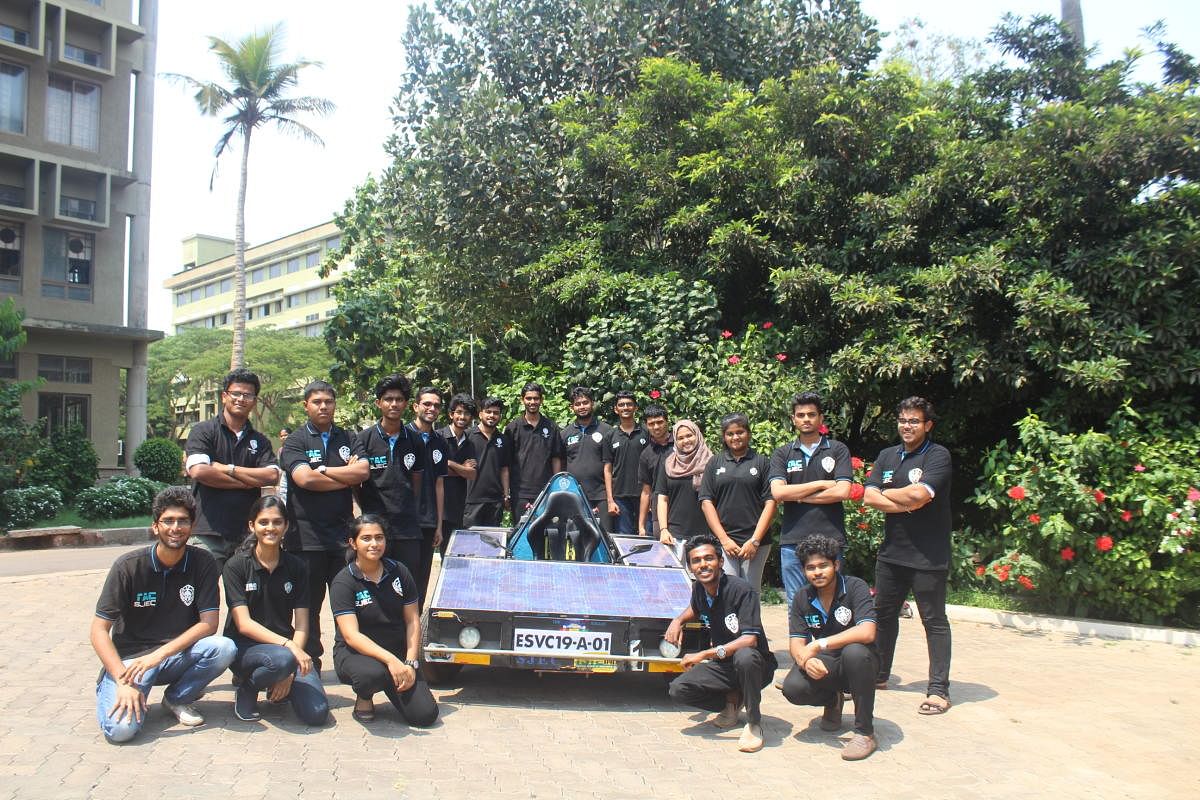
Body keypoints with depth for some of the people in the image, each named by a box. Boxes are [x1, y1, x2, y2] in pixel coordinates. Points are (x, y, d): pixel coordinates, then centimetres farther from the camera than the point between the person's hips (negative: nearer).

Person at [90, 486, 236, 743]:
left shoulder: (202, 564, -7)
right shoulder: (129, 566, -12)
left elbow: (209, 624, -11)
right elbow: (99, 629, -11)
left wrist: (158, 655, -22)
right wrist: (123, 681, -22)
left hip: (178, 655, 3)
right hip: (130, 659, -2)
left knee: (224, 648, -27)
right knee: (121, 728, -27)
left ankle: (177, 698, 1)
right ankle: (110, 689, 9)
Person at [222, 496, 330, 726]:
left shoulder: (296, 567, 2)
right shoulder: (236, 566, -6)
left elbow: (301, 625, -1)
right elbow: (243, 624, -14)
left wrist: (289, 674, -14)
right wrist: (287, 646, -27)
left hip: (288, 645, 3)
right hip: (244, 647, -3)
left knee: (317, 712, -18)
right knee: (281, 659, -38)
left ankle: (280, 689, 14)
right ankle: (246, 690, -4)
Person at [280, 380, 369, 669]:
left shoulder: (348, 439, 13)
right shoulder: (295, 441, 3)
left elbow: (364, 471, -5)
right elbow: (304, 478, -14)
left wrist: (323, 470, -7)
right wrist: (347, 476, -5)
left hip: (344, 533, 3)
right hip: (307, 535, -2)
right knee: (309, 605, 6)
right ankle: (310, 665, 17)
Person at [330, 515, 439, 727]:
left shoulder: (399, 572, 2)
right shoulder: (343, 582, -10)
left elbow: (413, 621, 3)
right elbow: (351, 636, -19)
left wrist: (411, 663, -10)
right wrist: (390, 660, -31)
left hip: (398, 651, 4)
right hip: (355, 653, -3)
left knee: (425, 715, -13)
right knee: (373, 674, -39)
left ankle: (392, 687, 19)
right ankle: (364, 697, -2)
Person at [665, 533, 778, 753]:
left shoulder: (741, 590, -23)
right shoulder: (699, 588, -1)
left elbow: (750, 640, -32)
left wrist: (704, 655, -34)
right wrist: (678, 620, 2)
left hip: (758, 664, -6)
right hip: (723, 665, 6)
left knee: (744, 656, -41)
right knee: (679, 689, -16)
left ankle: (754, 723, -18)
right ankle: (732, 701, 10)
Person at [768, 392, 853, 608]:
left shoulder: (838, 450, 6)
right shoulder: (782, 454, 10)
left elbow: (842, 491, -7)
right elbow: (778, 492, -5)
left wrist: (798, 496, -4)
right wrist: (820, 484, -6)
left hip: (829, 539, -1)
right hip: (792, 540, 2)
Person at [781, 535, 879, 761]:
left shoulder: (855, 587, -16)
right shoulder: (803, 598, -2)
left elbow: (867, 632, -30)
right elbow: (796, 643, -6)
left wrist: (819, 644, -32)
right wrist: (806, 660, -31)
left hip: (855, 663, -3)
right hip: (824, 664, 4)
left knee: (855, 652, -39)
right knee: (793, 688, -26)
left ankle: (865, 732, -21)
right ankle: (833, 700, 12)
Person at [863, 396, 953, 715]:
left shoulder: (938, 456, -7)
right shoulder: (887, 456, 11)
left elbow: (919, 493, -23)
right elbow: (869, 497, -1)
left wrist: (887, 493, -6)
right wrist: (906, 504, -14)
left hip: (929, 555, -6)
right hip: (891, 552, 6)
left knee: (934, 621, 2)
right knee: (883, 614, 16)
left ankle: (939, 690, 8)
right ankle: (879, 675, 30)